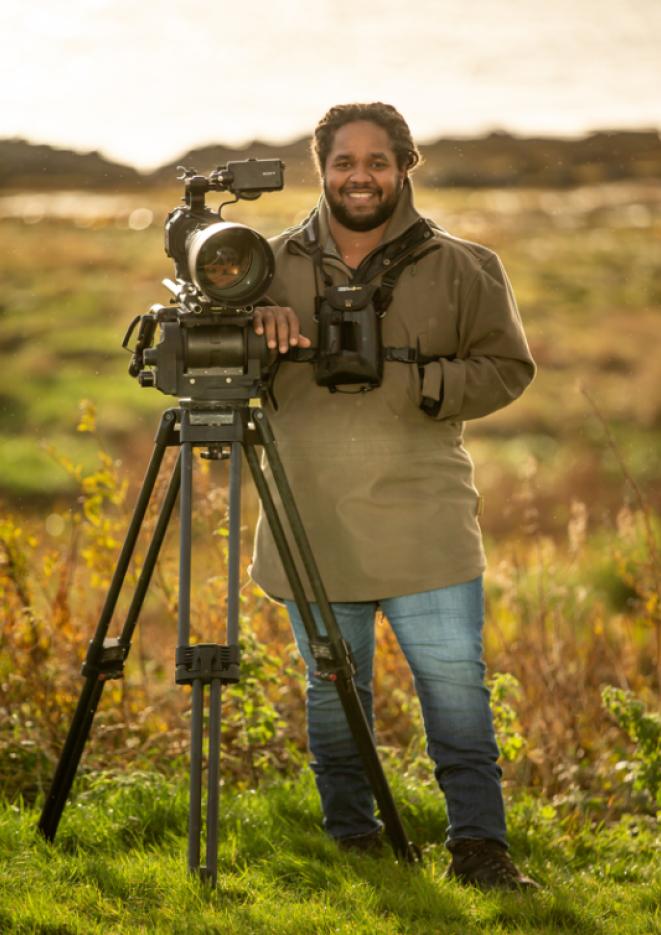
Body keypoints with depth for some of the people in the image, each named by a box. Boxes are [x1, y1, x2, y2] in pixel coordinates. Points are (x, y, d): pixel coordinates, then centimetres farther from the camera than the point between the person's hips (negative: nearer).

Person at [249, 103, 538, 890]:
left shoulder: (459, 270, 2)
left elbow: (506, 369, 0)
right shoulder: (276, 265, 6)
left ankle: (478, 841, 0)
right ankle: (351, 839, 20)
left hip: (424, 526, -1)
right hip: (313, 529, 2)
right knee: (332, 687, 9)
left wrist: (410, 382, -16)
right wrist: (251, 322, -17)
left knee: (454, 680, -5)